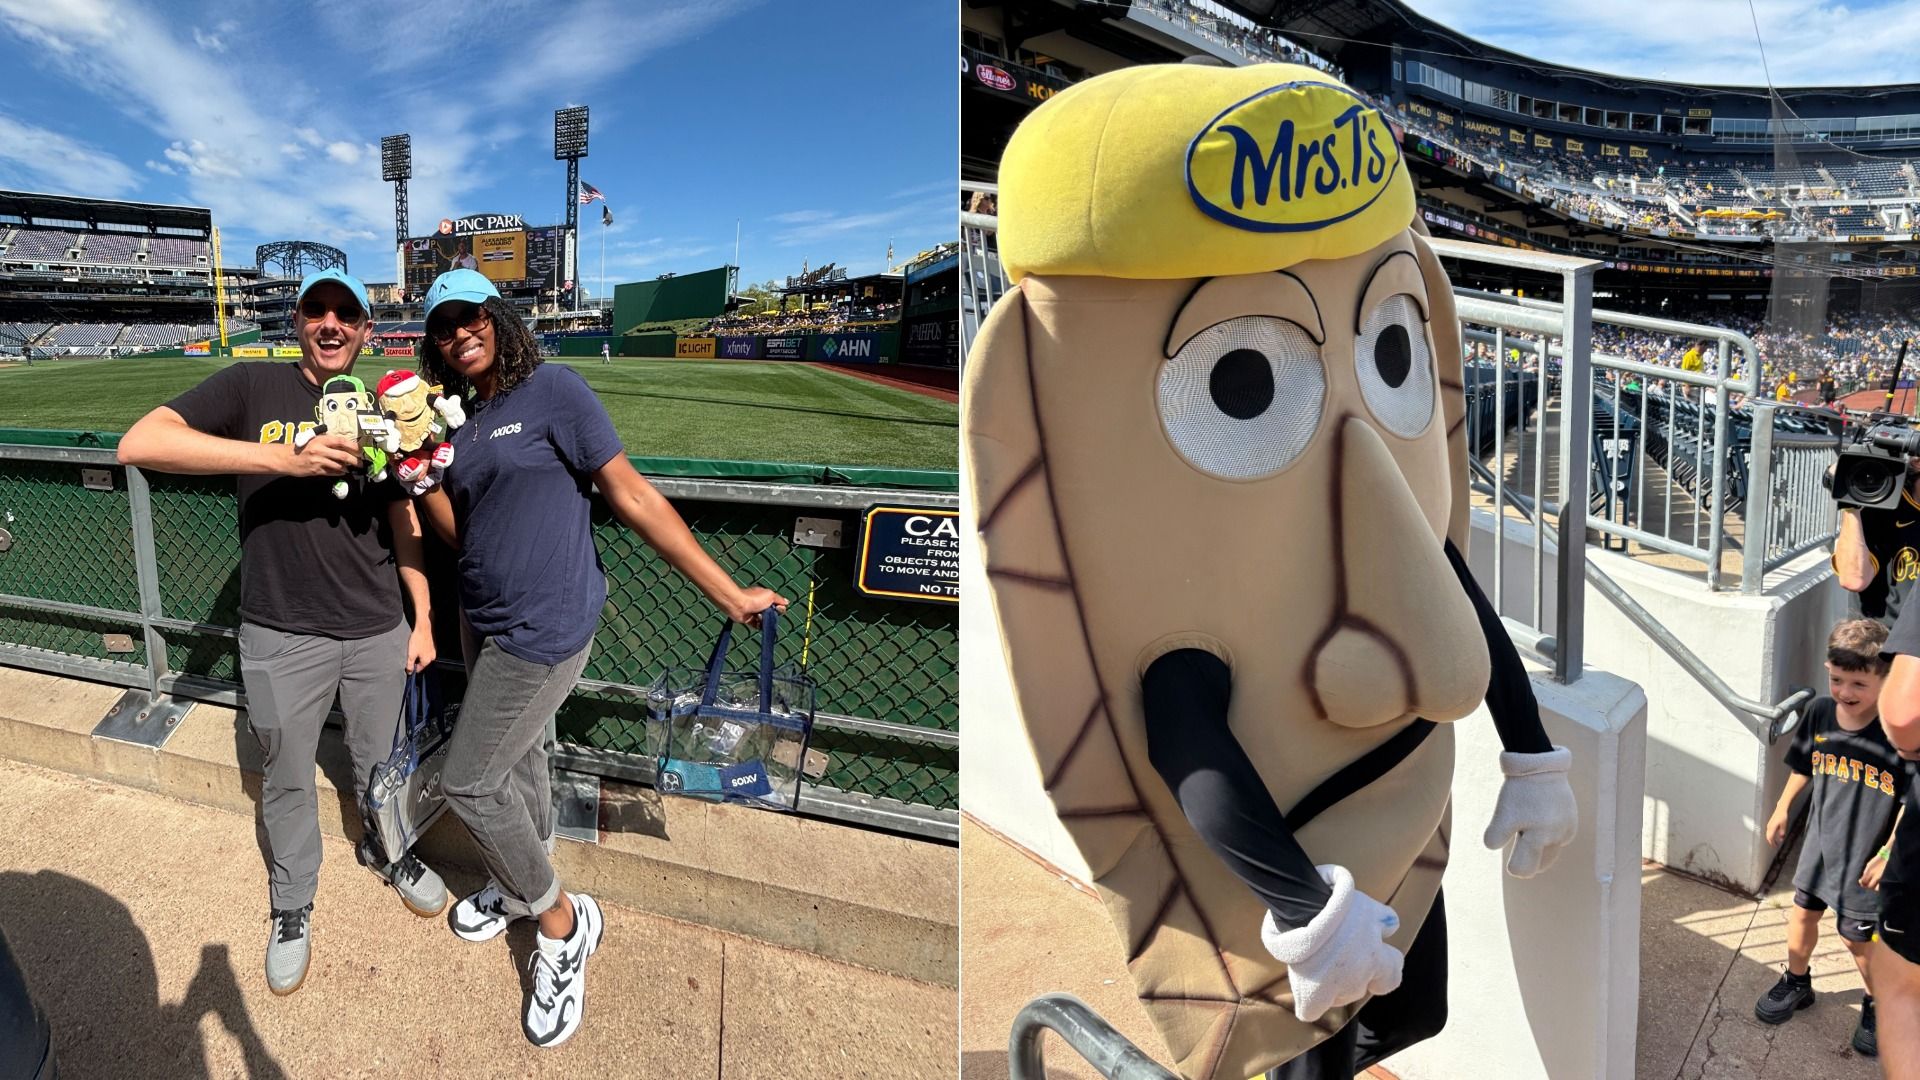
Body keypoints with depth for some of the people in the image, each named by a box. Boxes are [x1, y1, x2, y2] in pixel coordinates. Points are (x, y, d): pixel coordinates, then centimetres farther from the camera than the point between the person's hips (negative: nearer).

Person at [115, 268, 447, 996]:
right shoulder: (252, 388, -9)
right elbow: (139, 444, -23)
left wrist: (423, 619, 7)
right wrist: (283, 458, -33)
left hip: (378, 632, 3)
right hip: (283, 635, -2)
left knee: (380, 760, 20)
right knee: (287, 779, 14)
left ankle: (385, 850, 48)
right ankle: (292, 905, 37)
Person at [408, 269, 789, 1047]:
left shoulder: (551, 390, -14)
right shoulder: (461, 422, 9)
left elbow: (632, 497, -17)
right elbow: (461, 534, 9)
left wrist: (729, 595, -18)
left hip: (543, 626, -8)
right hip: (483, 619, 8)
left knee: (467, 782, -4)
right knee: (517, 754, 22)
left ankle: (561, 922, 15)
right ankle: (522, 887, 44)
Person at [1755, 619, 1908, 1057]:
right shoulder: (1820, 713, -10)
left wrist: (1890, 852, -18)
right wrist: (1782, 809, 14)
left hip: (1866, 855, -4)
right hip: (1820, 840, 4)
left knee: (1858, 936, 8)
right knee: (1803, 913, 18)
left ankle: (1876, 1004, 35)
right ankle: (1796, 983, 41)